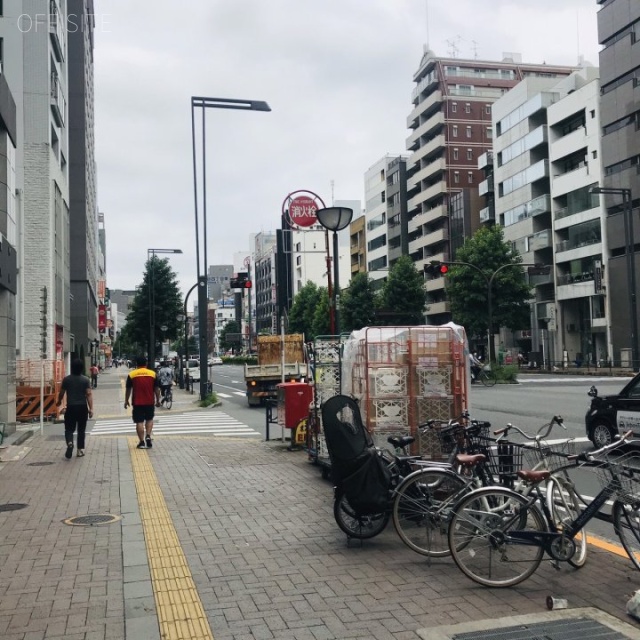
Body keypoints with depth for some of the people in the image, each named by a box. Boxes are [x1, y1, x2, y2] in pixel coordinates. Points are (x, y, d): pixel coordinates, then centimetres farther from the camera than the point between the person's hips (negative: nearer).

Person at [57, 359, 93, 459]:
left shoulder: (66, 379, -2)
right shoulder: (85, 380, -4)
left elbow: (61, 393, 8)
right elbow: (89, 394, -10)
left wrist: (59, 401, 28)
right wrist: (91, 408, -9)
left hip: (71, 407, 0)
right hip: (82, 407, 0)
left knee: (69, 429, 7)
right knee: (81, 430, 11)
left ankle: (70, 443, -22)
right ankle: (80, 450, 13)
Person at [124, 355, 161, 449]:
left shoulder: (131, 375, -3)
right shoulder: (153, 374, -1)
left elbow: (128, 389, 1)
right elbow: (157, 389, 2)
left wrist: (126, 401, 12)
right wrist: (157, 400, 12)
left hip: (137, 402, -1)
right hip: (149, 402, 1)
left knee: (139, 422, 3)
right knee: (149, 419, 19)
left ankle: (142, 442, 3)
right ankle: (148, 436, 1)